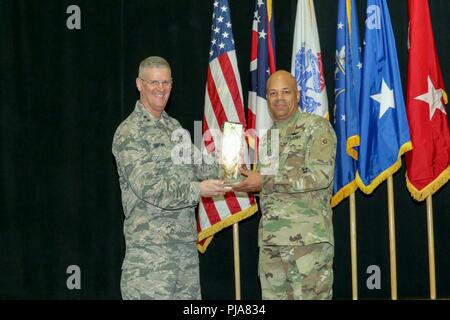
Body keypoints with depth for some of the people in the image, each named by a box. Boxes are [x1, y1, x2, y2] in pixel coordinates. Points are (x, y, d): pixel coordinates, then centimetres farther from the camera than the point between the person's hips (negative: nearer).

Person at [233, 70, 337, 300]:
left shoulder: (317, 127, -3)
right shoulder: (268, 136, 19)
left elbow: (321, 175, -17)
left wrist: (265, 182, -15)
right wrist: (247, 182, 4)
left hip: (309, 238, -7)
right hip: (271, 241, 7)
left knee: (310, 295, -5)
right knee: (273, 295, 9)